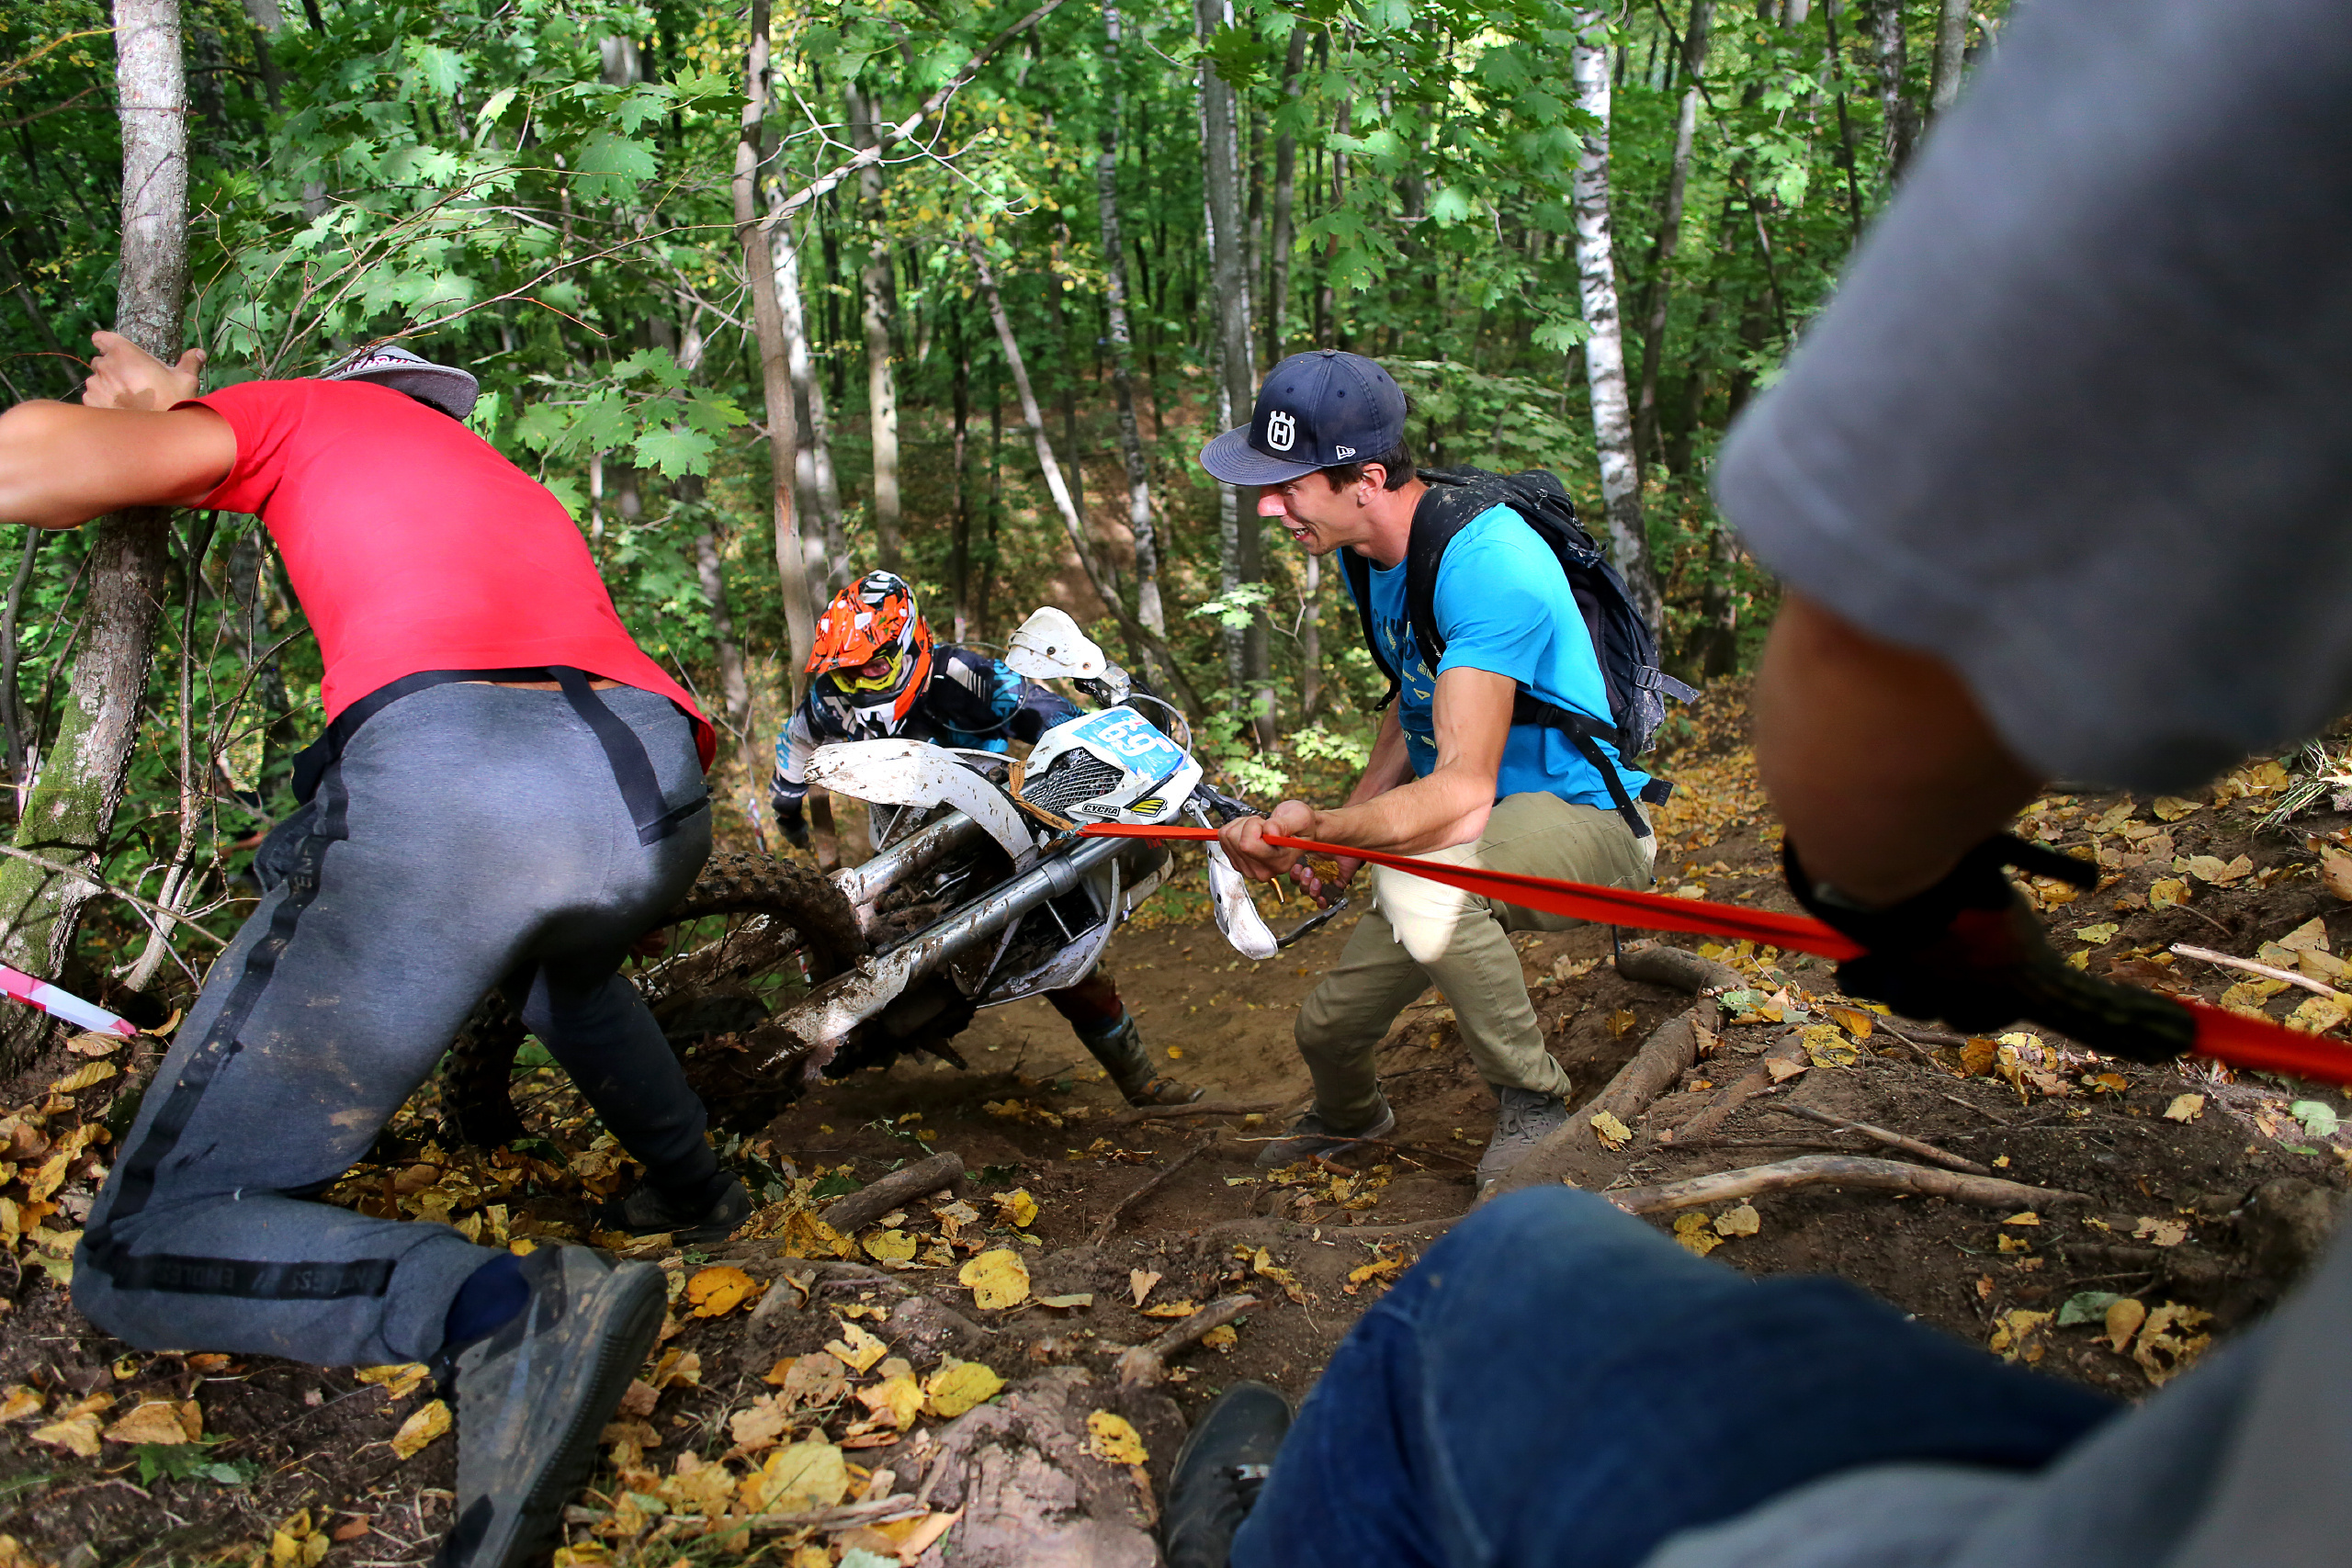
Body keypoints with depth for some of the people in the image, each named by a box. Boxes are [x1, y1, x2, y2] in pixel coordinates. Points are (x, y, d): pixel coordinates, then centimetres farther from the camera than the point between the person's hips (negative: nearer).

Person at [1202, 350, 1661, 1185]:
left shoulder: (1483, 562, -31)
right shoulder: (1374, 548, -2)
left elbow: (1464, 793, -37)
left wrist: (1320, 827, -46)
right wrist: (1352, 824, 3)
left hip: (1581, 815, -8)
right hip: (1490, 821, 8)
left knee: (1418, 883, -40)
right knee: (1329, 1027, 11)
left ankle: (1532, 1096, -15)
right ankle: (1348, 1114, 50)